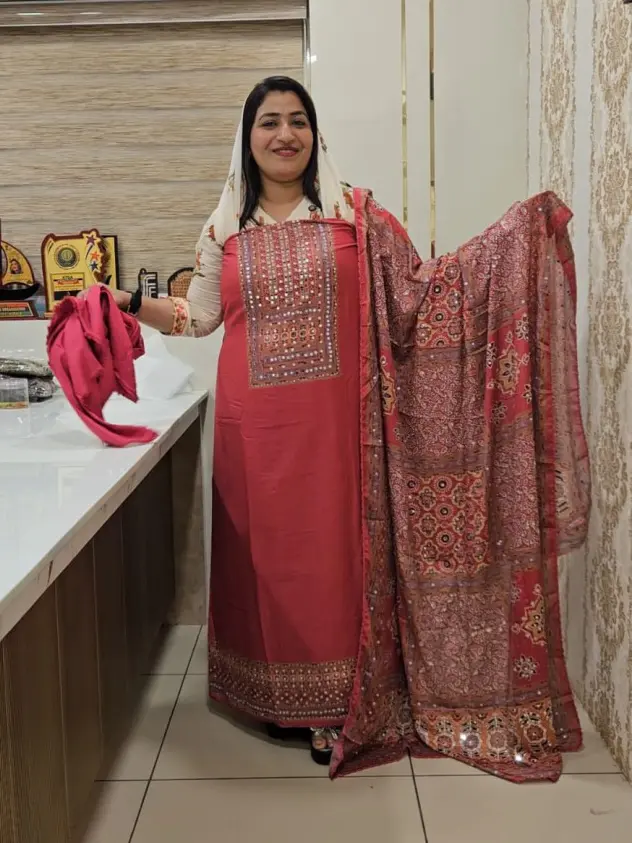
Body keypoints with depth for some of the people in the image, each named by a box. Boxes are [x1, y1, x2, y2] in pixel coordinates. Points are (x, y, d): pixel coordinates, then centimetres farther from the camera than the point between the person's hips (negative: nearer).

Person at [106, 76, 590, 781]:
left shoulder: (356, 215, 3)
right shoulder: (225, 228, 8)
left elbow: (420, 288, 0)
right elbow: (199, 315, 15)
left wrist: (518, 231, -6)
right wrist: (131, 304, 3)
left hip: (334, 424, -2)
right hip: (255, 427, 2)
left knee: (334, 549, 2)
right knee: (268, 550, 8)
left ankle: (339, 706, 17)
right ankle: (279, 697, 25)